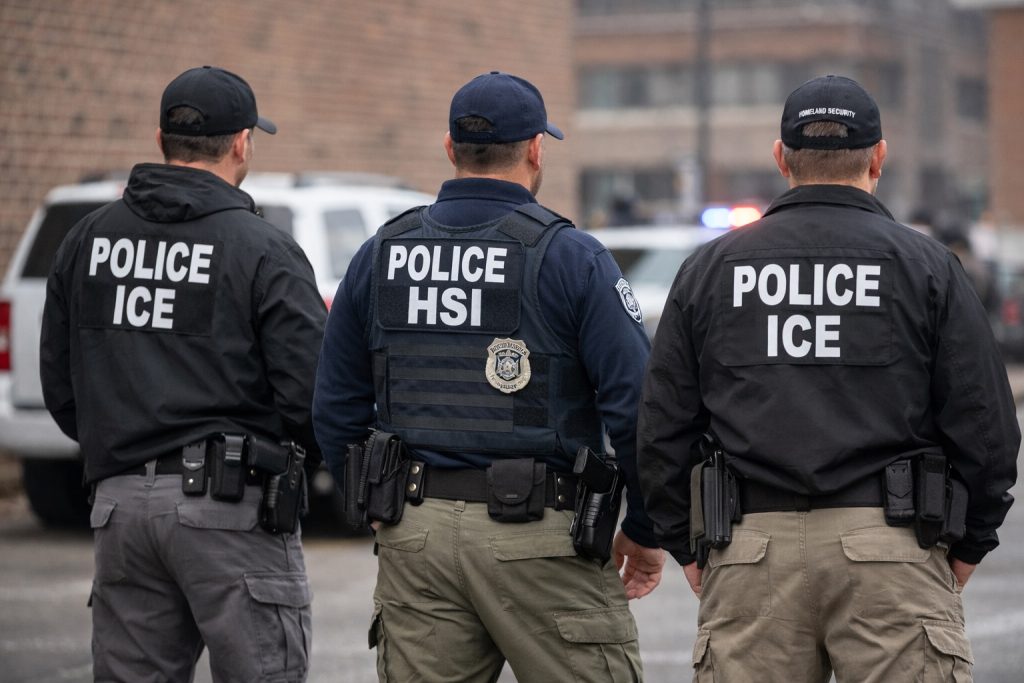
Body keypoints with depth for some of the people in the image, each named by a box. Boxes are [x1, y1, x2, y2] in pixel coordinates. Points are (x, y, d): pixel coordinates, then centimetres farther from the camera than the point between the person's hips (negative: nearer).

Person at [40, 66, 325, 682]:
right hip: (229, 501, -5)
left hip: (120, 503, 6)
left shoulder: (88, 240, 9)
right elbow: (312, 393, -12)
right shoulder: (262, 250, -8)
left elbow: (59, 384, 12)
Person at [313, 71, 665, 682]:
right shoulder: (570, 257, -6)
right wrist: (644, 530, 1)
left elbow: (337, 411, 11)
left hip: (414, 538, 5)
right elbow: (636, 407, -10)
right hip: (540, 538, -4)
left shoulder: (380, 256, 8)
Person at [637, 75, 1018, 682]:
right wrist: (968, 544, 13)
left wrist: (689, 549, 18)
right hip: (892, 549, -2)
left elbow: (663, 430, 10)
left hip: (750, 554, 2)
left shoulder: (709, 268, 10)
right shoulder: (927, 266, 4)